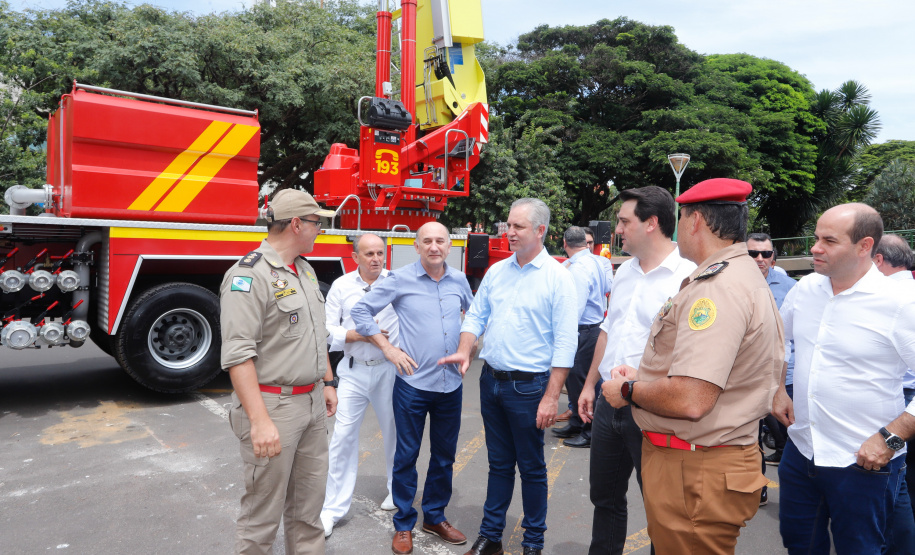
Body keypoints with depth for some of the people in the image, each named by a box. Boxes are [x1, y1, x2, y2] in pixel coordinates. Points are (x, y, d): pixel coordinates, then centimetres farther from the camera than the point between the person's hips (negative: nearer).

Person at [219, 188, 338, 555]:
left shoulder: (305, 270, 11)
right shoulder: (249, 276, -17)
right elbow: (238, 355, -22)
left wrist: (327, 382, 19)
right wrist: (259, 421, -26)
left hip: (312, 403, 8)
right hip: (273, 405, -8)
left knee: (308, 500, 19)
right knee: (263, 512, 4)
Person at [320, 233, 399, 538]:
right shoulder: (341, 286, 2)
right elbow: (327, 329, 0)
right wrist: (358, 335, -14)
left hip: (390, 370, 0)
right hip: (353, 372, 1)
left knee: (395, 432, 14)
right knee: (343, 435, 2)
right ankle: (334, 507, 14)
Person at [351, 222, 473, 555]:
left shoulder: (459, 280, 4)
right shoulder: (400, 279, -7)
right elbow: (361, 311, -3)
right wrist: (387, 348, -7)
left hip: (451, 384, 4)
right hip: (413, 383, -4)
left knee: (444, 455, 15)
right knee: (407, 455, 7)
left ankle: (435, 517, 34)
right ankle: (403, 524, 25)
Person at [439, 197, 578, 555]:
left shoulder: (557, 277, -11)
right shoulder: (496, 271, 6)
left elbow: (565, 342, -13)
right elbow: (477, 315, 13)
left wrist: (551, 396, -16)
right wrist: (464, 351, -5)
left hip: (528, 386, -5)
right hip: (491, 380, 5)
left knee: (531, 468, 9)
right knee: (498, 463, 17)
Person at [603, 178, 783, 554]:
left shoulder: (716, 288, -23)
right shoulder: (745, 275, 13)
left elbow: (690, 400, -31)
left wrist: (628, 390, -13)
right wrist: (643, 378, 12)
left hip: (694, 470, -10)